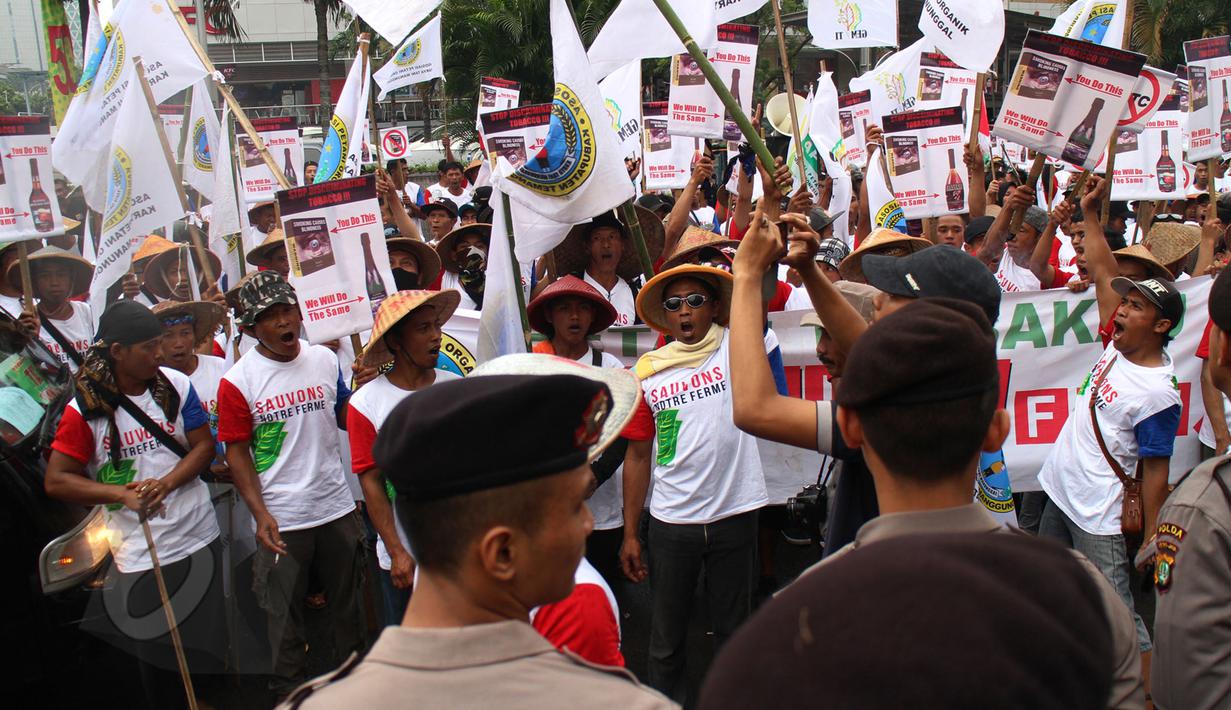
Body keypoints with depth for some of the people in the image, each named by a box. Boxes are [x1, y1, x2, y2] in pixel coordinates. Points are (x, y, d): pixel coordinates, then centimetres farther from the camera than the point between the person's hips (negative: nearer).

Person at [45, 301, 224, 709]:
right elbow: (56, 481, -8)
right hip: (140, 554, -3)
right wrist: (124, 494, -19)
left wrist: (166, 483, -18)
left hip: (200, 537, 3)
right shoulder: (85, 408, -10)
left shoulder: (176, 385, -2)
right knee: (158, 658, 9)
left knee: (209, 644, 14)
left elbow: (204, 445, 0)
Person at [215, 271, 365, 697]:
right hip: (281, 519, -3)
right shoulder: (238, 381, -11)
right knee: (284, 615, 12)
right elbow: (237, 454, -8)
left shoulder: (324, 360, 1)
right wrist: (261, 514, -16)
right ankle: (288, 690, 31)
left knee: (347, 604, 19)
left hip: (336, 506, 4)